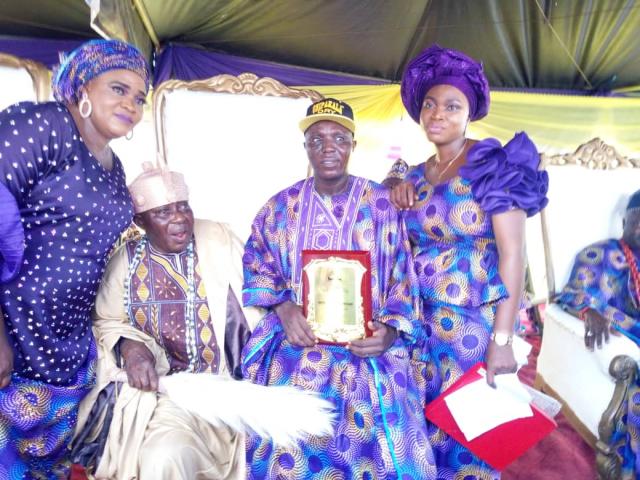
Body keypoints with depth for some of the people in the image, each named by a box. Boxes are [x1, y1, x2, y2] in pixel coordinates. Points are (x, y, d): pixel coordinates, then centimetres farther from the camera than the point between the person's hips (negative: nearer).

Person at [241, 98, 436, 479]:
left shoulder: (382, 204, 4)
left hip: (369, 345, -1)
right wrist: (283, 307, -7)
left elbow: (404, 277, 3)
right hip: (297, 342, 1)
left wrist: (391, 329, -13)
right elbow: (256, 265, 11)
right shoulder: (282, 206, 9)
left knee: (373, 433, -16)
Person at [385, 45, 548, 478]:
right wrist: (397, 183, 2)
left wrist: (502, 339, -20)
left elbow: (512, 253, -15)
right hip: (422, 322, 6)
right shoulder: (417, 175, 8)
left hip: (475, 324, -5)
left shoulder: (493, 166, -10)